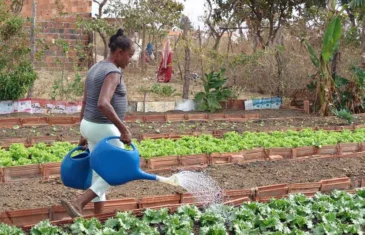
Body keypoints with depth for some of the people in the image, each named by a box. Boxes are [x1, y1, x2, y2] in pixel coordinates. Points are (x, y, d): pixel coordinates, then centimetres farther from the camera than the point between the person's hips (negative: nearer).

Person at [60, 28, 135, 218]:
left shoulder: (95, 70, 11)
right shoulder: (113, 73, -20)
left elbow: (85, 104, 15)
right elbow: (103, 104, -33)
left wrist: (84, 135, 21)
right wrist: (123, 129, -29)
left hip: (91, 127, 9)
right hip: (104, 130, -9)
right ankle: (78, 204, -5)